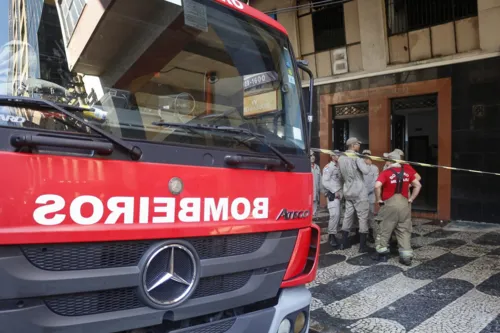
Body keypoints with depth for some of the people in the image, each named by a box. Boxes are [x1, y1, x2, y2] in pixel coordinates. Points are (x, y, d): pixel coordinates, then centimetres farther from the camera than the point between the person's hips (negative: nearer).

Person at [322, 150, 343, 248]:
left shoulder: (339, 167, 17)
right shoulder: (328, 167, -5)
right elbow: (325, 182, -13)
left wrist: (341, 192, 7)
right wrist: (335, 192, -13)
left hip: (339, 194, 7)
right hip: (332, 194, -7)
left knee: (338, 215, 7)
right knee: (335, 214, -16)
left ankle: (334, 234, 17)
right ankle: (331, 236, -9)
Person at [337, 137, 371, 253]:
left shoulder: (341, 158, 10)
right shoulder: (356, 156, -13)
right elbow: (366, 171, -22)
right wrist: (366, 164, -4)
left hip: (347, 191, 7)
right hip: (359, 191, -7)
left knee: (348, 215, 12)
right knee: (363, 217, -1)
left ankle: (344, 242, 16)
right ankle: (362, 245, 1)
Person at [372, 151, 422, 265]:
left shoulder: (386, 173, -9)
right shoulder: (407, 172, 7)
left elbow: (377, 186, -22)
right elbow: (418, 185, 8)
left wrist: (379, 199, -10)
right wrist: (411, 199, 9)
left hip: (389, 204, -4)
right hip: (404, 204, 4)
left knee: (384, 230, 9)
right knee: (404, 231, 9)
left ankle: (382, 254, 18)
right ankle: (406, 256, 8)